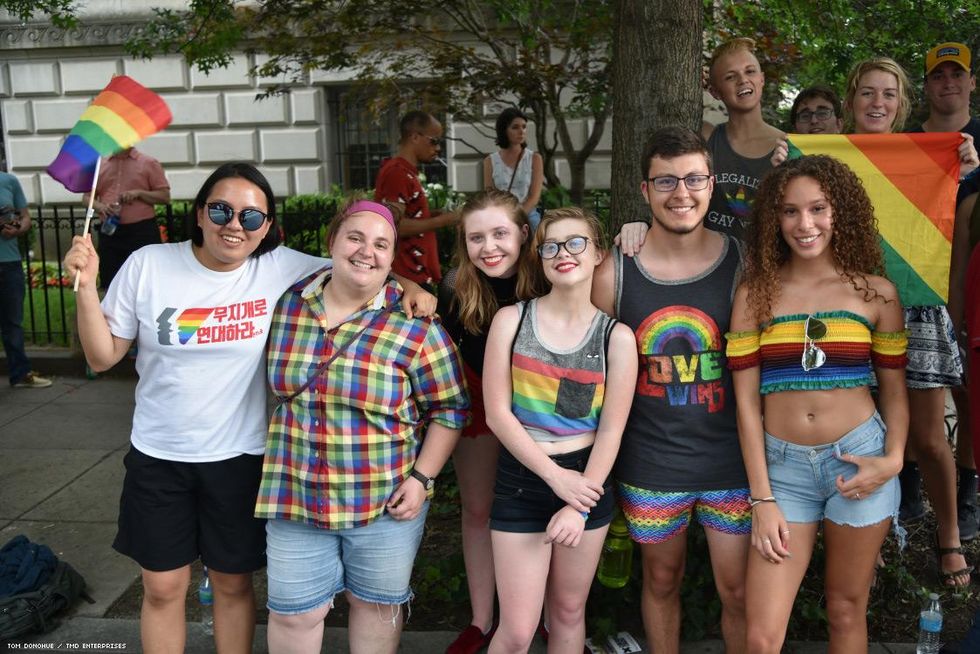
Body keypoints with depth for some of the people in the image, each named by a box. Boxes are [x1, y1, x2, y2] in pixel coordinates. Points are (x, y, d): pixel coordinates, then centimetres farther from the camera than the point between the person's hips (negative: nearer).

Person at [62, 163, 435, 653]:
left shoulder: (282, 269, -9)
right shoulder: (148, 265, -7)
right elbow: (102, 357, -2)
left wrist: (411, 289, -18)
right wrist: (86, 287, -15)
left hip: (241, 457, -1)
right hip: (158, 456, 1)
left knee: (233, 583, 15)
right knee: (162, 588, 13)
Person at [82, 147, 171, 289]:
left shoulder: (148, 163, 4)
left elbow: (165, 196, 1)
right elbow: (87, 196, 13)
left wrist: (139, 193, -14)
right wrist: (100, 207, -8)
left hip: (142, 232, -3)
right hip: (109, 233, 4)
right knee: (111, 284, 6)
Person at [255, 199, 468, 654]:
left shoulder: (414, 326, -12)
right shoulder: (287, 305, 0)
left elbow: (448, 409, -5)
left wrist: (421, 477, -11)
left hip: (384, 503, -2)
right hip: (293, 497, 3)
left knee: (376, 604, 16)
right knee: (293, 614, 12)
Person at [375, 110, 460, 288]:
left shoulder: (408, 172, 15)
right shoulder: (396, 172, -15)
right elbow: (395, 225, -23)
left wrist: (436, 215, 9)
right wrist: (441, 221, -14)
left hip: (419, 275, 10)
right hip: (408, 277, -10)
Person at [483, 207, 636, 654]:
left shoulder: (616, 337, -2)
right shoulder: (511, 320, -3)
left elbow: (611, 429, -4)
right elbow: (497, 413, -7)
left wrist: (578, 507, -11)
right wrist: (555, 476, -13)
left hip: (586, 482, 1)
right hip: (521, 482, -1)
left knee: (568, 612, 16)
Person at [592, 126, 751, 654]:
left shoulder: (742, 264, -6)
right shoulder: (614, 272, -7)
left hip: (730, 461, 0)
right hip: (650, 465, 0)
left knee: (738, 591, 11)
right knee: (661, 580, 19)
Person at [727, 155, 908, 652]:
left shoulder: (875, 292, 2)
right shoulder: (755, 293, 0)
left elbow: (894, 391, 8)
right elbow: (746, 402, -1)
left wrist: (893, 460, -10)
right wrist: (762, 499, -4)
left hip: (858, 460, 0)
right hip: (783, 466, 0)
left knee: (846, 612, 13)